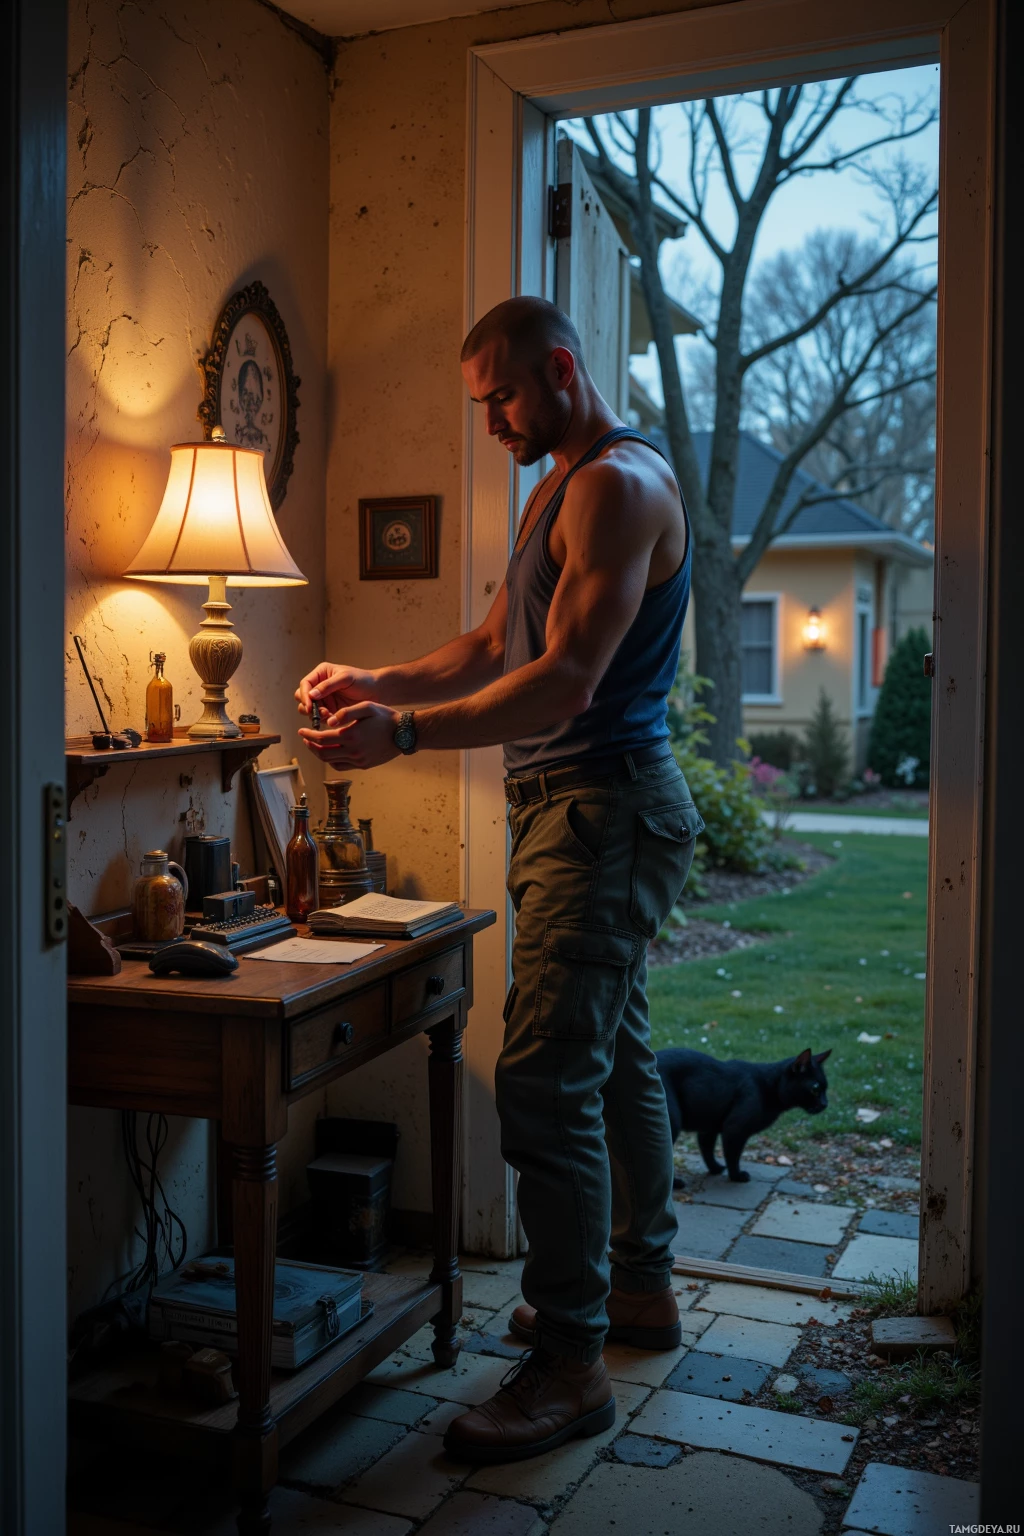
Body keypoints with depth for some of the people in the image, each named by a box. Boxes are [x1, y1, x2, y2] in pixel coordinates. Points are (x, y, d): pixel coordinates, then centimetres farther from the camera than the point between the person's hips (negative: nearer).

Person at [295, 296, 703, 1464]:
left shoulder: (620, 486, -14)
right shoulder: (559, 488, 19)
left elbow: (562, 687, -24)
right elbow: (493, 647, 20)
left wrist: (404, 734, -28)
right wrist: (377, 683, 6)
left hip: (605, 808, -10)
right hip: (575, 807, 11)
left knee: (546, 1078, -12)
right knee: (614, 1056, 17)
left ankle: (571, 1363, -3)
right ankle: (640, 1287, 31)